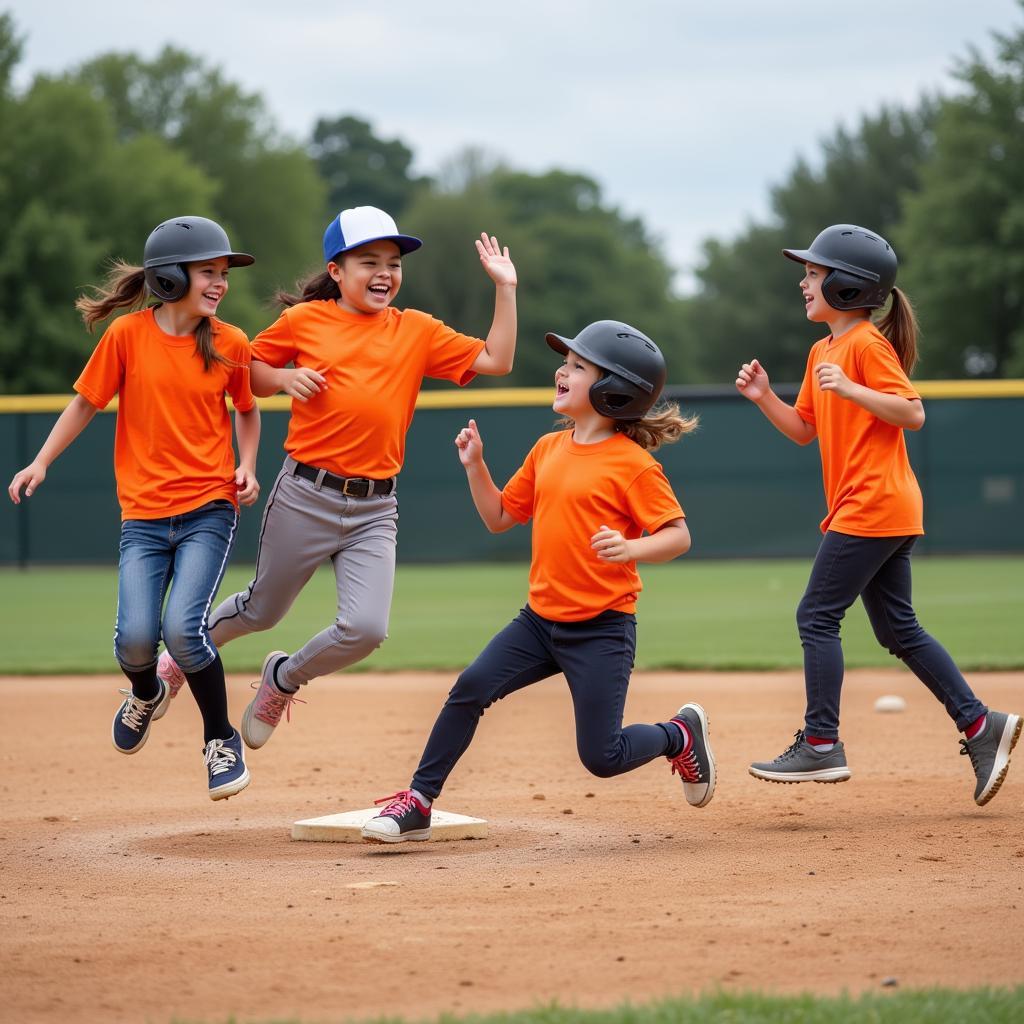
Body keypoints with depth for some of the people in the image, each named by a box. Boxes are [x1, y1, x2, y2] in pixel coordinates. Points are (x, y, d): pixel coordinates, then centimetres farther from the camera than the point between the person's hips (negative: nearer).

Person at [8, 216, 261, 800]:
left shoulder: (230, 344, 0)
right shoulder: (128, 334, -4)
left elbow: (247, 410, 16)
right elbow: (87, 402, 6)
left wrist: (247, 467, 0)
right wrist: (41, 463, -1)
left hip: (209, 510, 0)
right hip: (143, 514, 1)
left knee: (183, 627, -20)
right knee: (136, 636, -13)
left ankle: (222, 740, 5)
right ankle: (147, 695, 26)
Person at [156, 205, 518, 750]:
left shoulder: (418, 332, 5)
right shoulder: (304, 320, 0)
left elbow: (496, 360, 1)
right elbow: (247, 372, 11)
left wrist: (505, 288, -4)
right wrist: (284, 378, -9)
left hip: (375, 508, 2)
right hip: (305, 496, -2)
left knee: (366, 628, -13)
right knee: (262, 611, 12)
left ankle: (283, 679, 18)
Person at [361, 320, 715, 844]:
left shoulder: (633, 463, -12)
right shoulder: (548, 449, 8)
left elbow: (678, 535, -14)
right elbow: (499, 517, 16)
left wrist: (630, 549, -32)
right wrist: (475, 466, 3)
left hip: (601, 628, -6)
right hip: (540, 619, 6)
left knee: (601, 757, -4)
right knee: (470, 689, -9)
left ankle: (680, 733, 26)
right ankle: (418, 804, 1)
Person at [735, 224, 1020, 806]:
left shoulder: (868, 345, -11)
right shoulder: (823, 352, 17)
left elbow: (913, 413, -18)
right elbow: (804, 430, 21)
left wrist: (851, 389, -27)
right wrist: (764, 397, 6)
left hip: (873, 507, -10)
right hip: (888, 515, 10)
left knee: (817, 616, -7)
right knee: (898, 630, 11)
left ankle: (821, 746, -4)